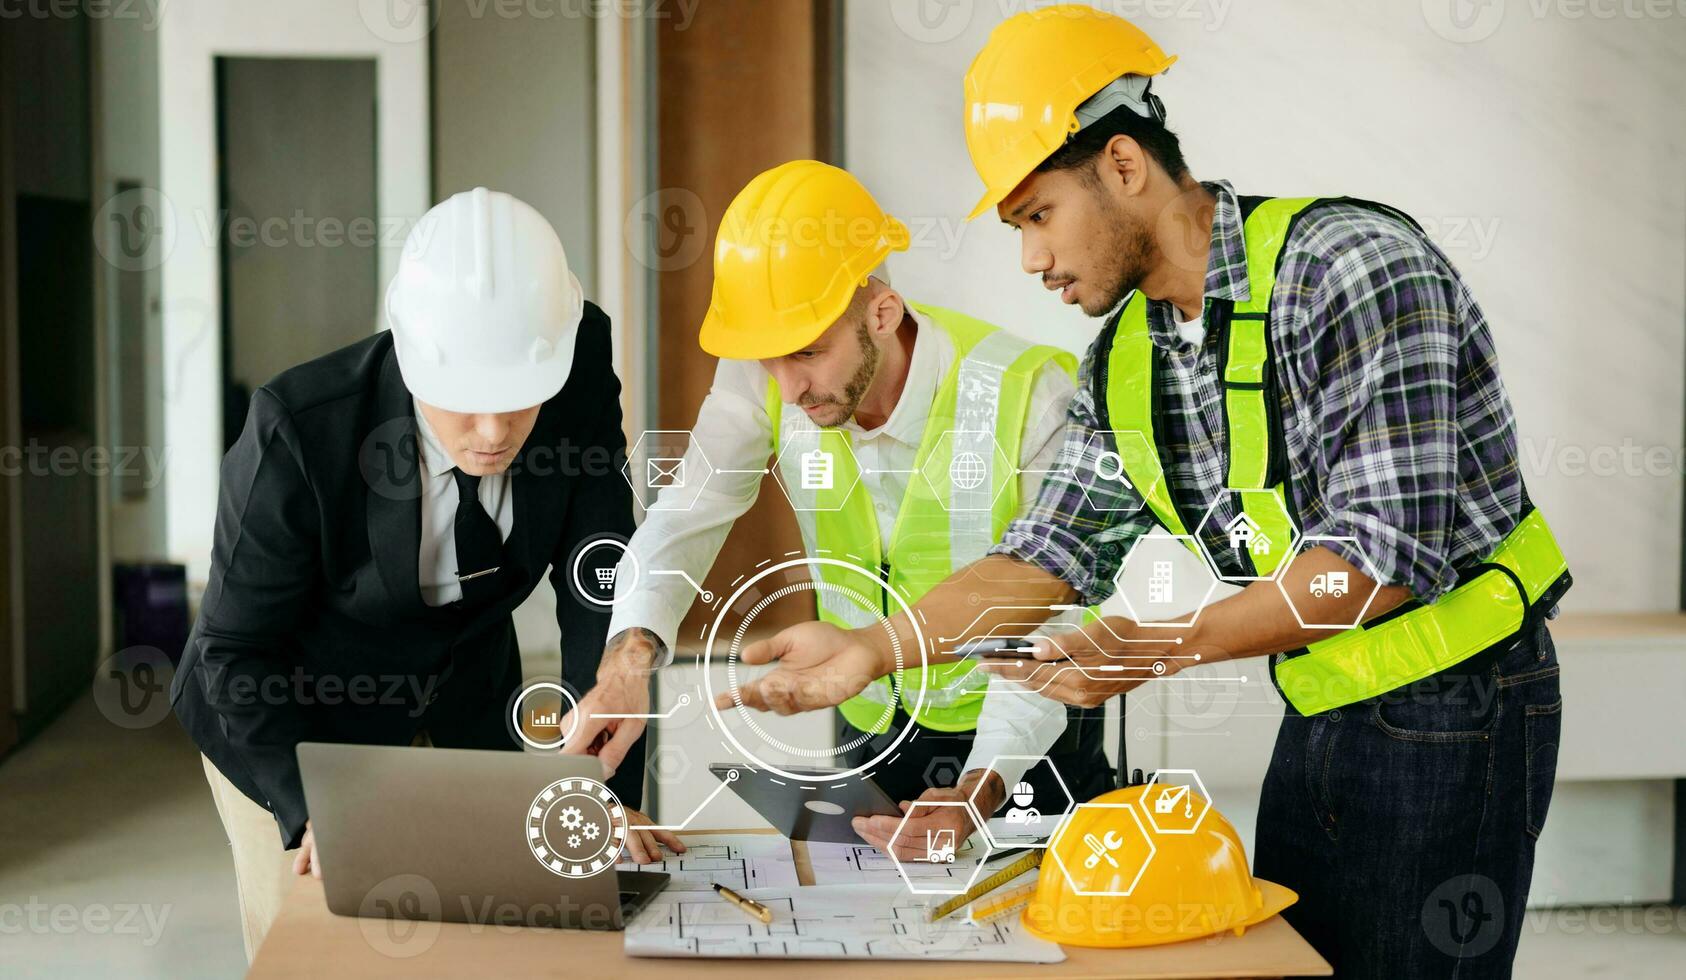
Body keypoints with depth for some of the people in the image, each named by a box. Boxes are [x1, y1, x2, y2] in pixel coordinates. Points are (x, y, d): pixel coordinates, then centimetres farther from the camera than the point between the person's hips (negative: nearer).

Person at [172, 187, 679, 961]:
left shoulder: (580, 382, -24)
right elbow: (236, 650, -20)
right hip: (295, 717, -3)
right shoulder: (298, 431, -31)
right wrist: (312, 809, -32)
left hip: (467, 707, 3)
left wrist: (608, 792, -24)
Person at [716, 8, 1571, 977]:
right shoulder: (1124, 360, 3)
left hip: (1454, 711, -7)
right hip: (1320, 715, 8)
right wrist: (872, 647, -5)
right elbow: (1049, 555, 6)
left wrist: (1169, 648, -30)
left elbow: (1387, 553, -26)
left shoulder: (1354, 265, -21)